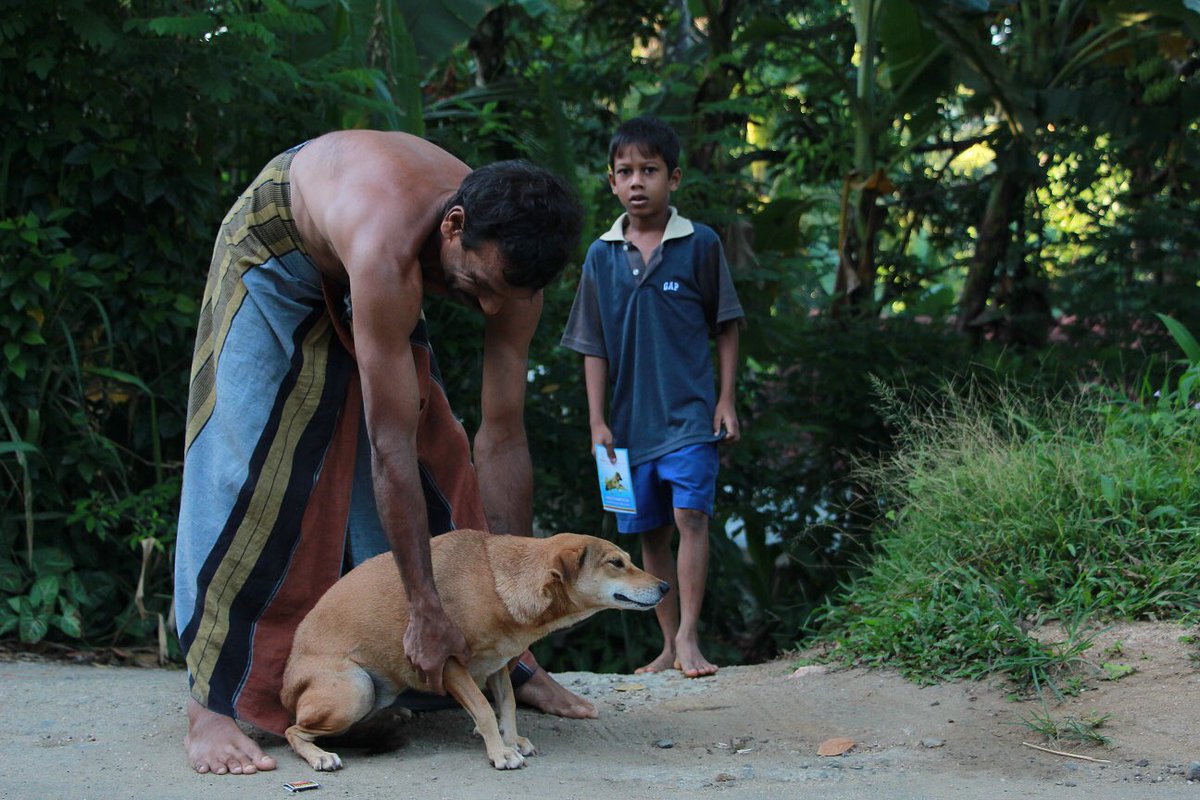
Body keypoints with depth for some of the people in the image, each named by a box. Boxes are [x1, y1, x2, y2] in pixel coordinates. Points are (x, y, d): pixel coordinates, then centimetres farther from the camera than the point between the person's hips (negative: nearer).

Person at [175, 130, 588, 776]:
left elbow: (503, 438, -22)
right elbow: (391, 448, -44)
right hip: (277, 245, -5)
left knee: (441, 456, 1)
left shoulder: (507, 263, -28)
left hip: (356, 283, 6)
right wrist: (426, 610, -39)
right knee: (254, 463, -16)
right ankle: (213, 704, -15)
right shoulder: (391, 251, -47)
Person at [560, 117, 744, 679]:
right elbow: (593, 348, 8)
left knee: (690, 515, -15)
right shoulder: (602, 256, 5)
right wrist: (597, 421, 3)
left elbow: (725, 326, 5)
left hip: (689, 412, -3)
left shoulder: (700, 244, -2)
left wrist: (726, 399, 0)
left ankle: (689, 638, -11)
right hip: (630, 418, 3)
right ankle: (669, 645, 17)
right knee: (650, 533, 8)